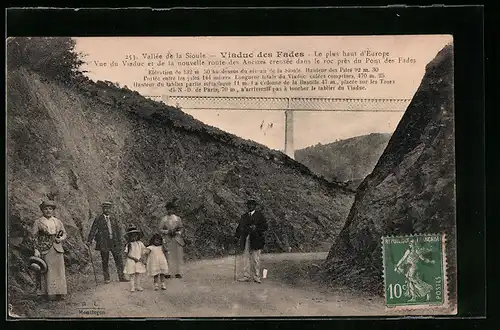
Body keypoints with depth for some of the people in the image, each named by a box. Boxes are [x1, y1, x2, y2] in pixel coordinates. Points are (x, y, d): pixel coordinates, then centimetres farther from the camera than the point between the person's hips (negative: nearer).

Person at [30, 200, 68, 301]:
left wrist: (60, 238, -7)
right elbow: (34, 236, -1)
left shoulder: (58, 222, 12)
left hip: (57, 249, 3)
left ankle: (59, 293, 9)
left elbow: (65, 234, 15)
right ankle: (48, 293, 2)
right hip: (44, 250, -3)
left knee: (59, 271, 2)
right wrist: (36, 249, -10)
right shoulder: (38, 222, 2)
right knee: (47, 272, -4)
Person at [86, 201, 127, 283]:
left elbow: (119, 229, 14)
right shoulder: (98, 219, 0)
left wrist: (119, 241, 6)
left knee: (119, 260, 2)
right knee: (105, 262, 4)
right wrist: (89, 241, -9)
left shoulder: (113, 219, 11)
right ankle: (106, 278, 13)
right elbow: (93, 230, -2)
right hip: (104, 243, -3)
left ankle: (121, 277, 8)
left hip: (114, 242, 3)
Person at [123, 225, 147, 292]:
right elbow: (126, 253, -6)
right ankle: (132, 287, 4)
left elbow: (144, 250, 8)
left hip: (139, 261, 3)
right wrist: (134, 258, -15)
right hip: (131, 262, -3)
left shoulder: (140, 243, 4)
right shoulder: (129, 244, -4)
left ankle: (138, 286, 13)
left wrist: (142, 257, -9)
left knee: (138, 274, 5)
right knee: (132, 275, -1)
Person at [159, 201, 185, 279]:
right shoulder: (163, 219, 7)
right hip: (168, 240, -2)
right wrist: (167, 231, -11)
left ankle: (177, 273, 4)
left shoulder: (177, 218, 11)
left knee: (178, 256, -2)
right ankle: (168, 273, -3)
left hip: (177, 239, 2)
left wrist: (178, 232, -7)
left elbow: (182, 228, 13)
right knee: (169, 256, -6)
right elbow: (160, 229, 5)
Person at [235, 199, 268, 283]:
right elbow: (240, 227, 18)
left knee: (256, 259, -3)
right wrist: (238, 238, 7)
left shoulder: (259, 215, 6)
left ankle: (256, 276, 5)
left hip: (255, 240, -4)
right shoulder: (244, 216, 18)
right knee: (245, 258, 2)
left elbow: (265, 226, 1)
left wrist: (256, 228, -14)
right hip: (245, 240, 4)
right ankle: (247, 276, 8)